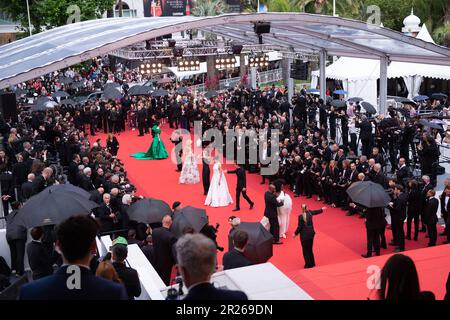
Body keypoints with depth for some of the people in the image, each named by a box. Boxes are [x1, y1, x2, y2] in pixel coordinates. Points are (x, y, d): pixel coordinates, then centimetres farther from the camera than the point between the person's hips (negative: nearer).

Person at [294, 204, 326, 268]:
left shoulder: (301, 216, -18)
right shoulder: (310, 212, 0)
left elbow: (299, 227, -15)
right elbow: (316, 212, 21)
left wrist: (295, 233, 0)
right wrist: (322, 209, 42)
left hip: (304, 235, -6)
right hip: (311, 233, 6)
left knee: (305, 250, 4)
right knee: (310, 249, 19)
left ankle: (308, 265, 6)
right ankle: (312, 264, 26)